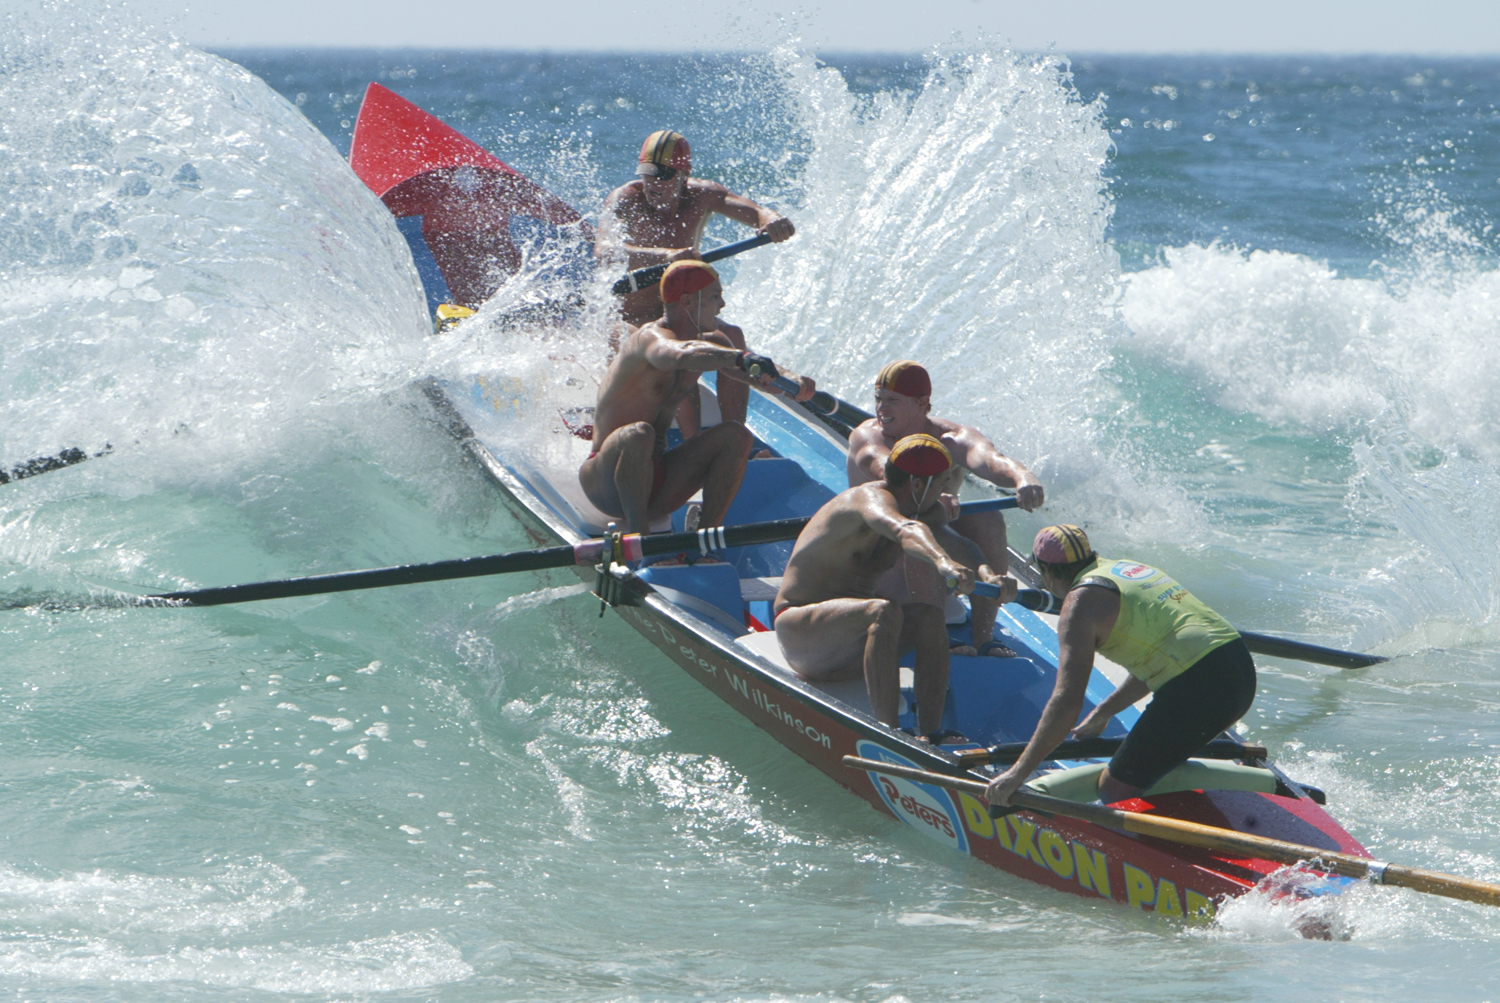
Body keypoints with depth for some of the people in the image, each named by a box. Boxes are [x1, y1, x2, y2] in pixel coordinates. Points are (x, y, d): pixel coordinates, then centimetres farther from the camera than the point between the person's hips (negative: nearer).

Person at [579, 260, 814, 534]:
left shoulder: (709, 341, 9)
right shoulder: (652, 338, -18)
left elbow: (759, 374, -2)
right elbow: (681, 354, -42)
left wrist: (790, 380, -25)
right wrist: (741, 357, -57)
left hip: (656, 481, 7)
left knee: (735, 435, -10)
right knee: (639, 434, -38)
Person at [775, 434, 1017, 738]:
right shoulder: (871, 498, -20)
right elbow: (904, 531, -41)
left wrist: (988, 576, -26)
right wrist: (943, 562, -61)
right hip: (799, 625, -8)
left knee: (930, 617, -15)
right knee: (885, 613, -34)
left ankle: (930, 735, -22)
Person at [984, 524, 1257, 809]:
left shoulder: (1081, 600, -3)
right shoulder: (1130, 569, 22)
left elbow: (1067, 702, -12)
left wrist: (1018, 773, -10)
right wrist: (1103, 713, 43)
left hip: (1197, 688, -9)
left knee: (1115, 792, -1)